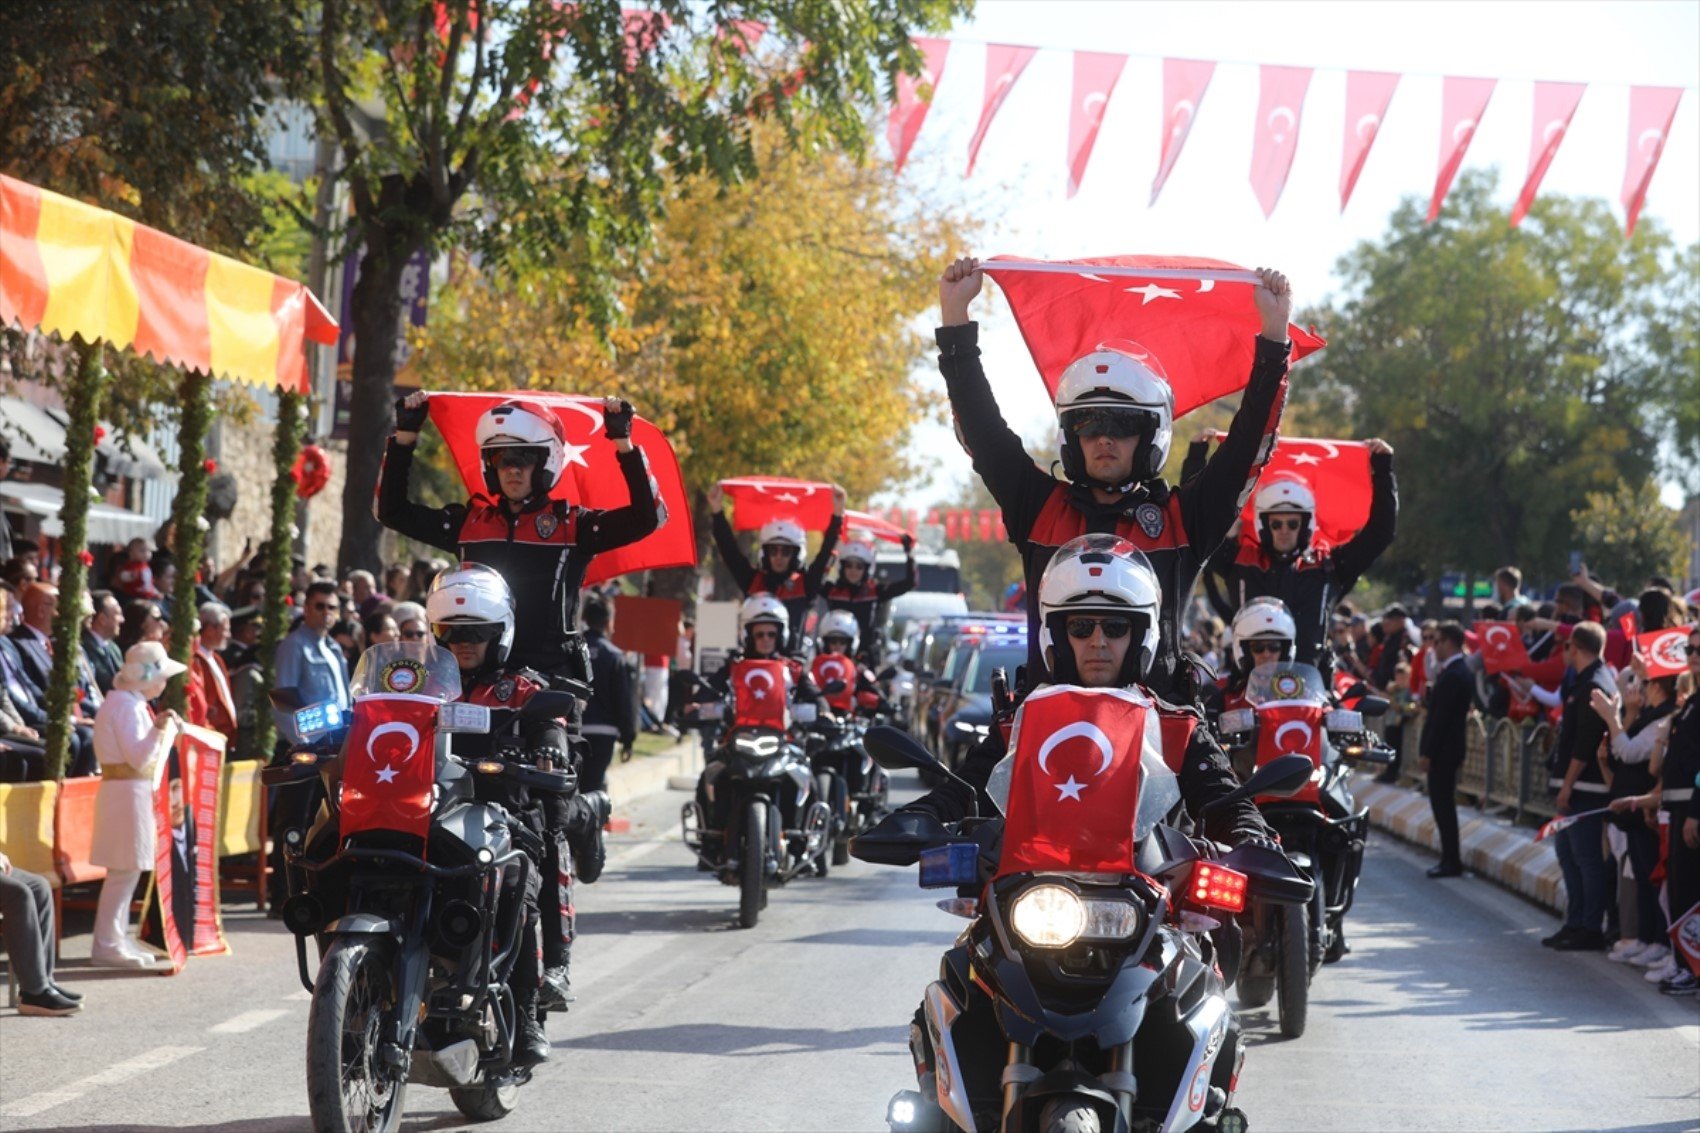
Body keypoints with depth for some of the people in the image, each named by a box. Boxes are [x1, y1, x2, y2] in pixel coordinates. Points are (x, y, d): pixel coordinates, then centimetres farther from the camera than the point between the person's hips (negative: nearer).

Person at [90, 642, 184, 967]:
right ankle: (107, 944, -8)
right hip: (128, 791, -11)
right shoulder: (127, 706, -15)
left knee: (127, 869, 13)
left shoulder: (128, 704, 17)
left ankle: (116, 939, 18)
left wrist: (166, 729, 19)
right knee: (124, 870, -9)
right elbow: (138, 758, -20)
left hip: (131, 791, 11)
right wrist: (159, 729, -29)